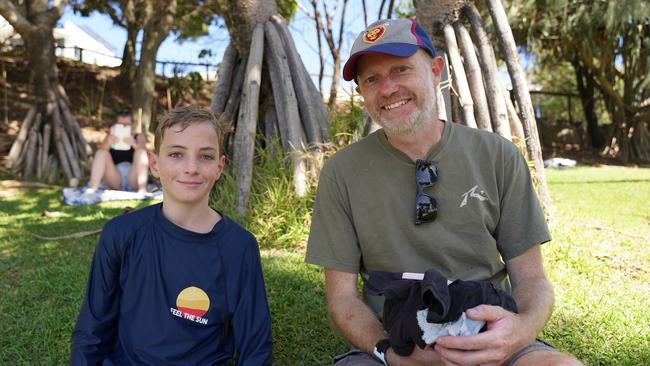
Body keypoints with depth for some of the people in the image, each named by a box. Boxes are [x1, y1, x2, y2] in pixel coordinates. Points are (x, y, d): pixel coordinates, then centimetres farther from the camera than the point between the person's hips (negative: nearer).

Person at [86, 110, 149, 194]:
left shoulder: (139, 137, 16)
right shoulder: (111, 137, 19)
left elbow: (143, 151, -7)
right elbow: (101, 151, -1)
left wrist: (134, 144, -30)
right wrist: (108, 142, -24)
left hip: (133, 180, -1)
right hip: (115, 181, 1)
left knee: (140, 151, -21)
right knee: (102, 153, -14)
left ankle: (142, 189, -40)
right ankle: (93, 188, -31)